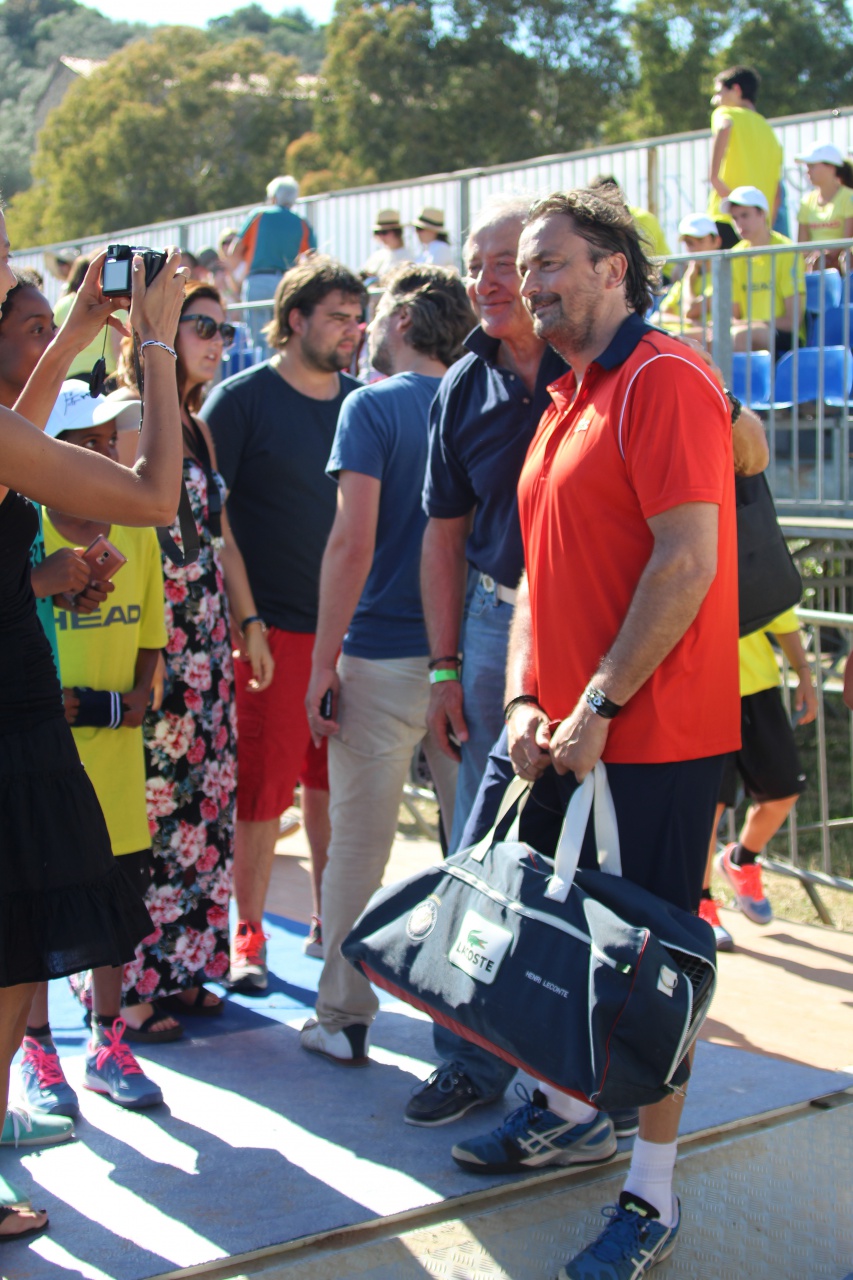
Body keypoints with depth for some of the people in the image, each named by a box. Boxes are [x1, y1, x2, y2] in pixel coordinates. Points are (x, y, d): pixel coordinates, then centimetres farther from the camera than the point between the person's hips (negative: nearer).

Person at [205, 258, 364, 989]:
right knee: (263, 785, -1)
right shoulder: (241, 400, -4)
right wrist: (237, 615, -11)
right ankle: (248, 936, 13)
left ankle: (330, 921, 25)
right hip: (273, 626, -4)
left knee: (333, 784, 11)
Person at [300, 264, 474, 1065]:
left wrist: (324, 659, -11)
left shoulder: (371, 407, -7)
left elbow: (354, 540, -16)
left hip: (383, 658, -5)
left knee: (358, 844, 4)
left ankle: (343, 1019, 13)